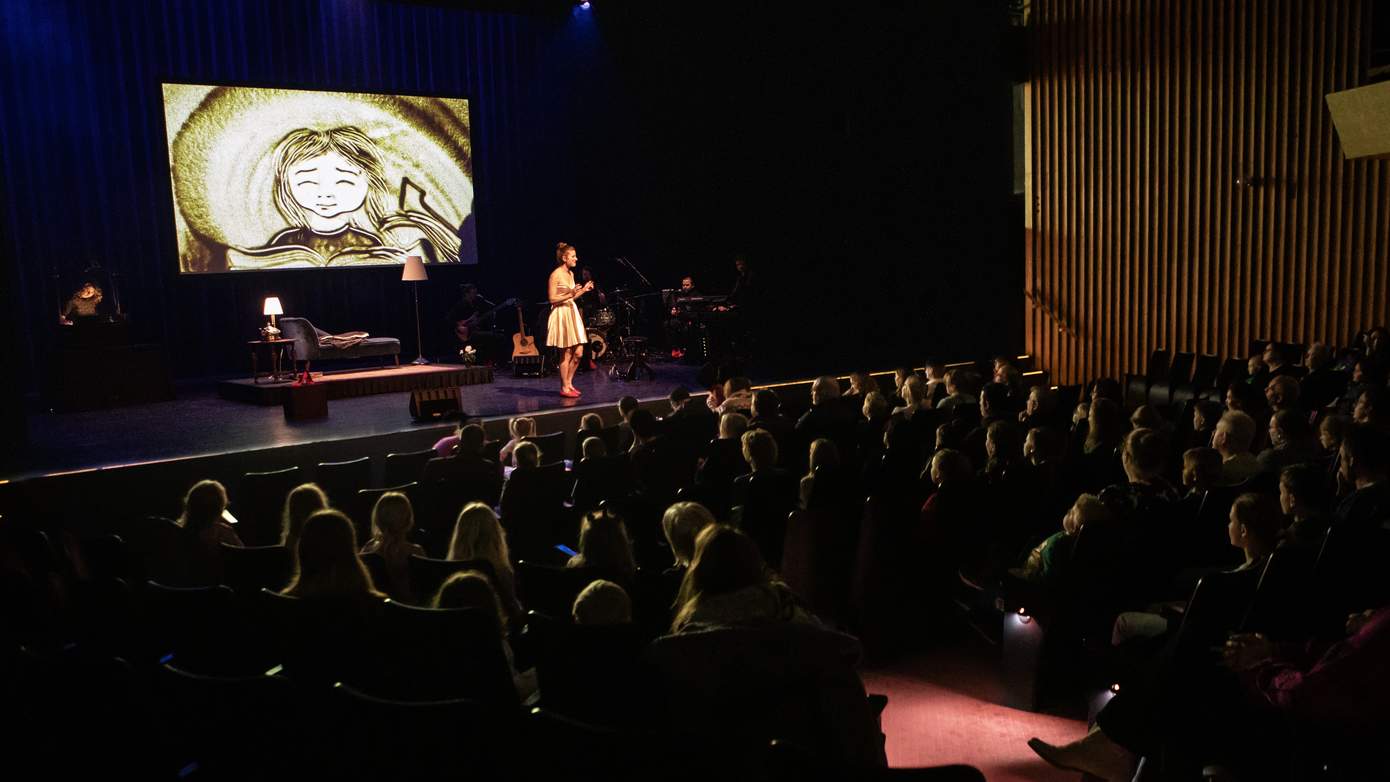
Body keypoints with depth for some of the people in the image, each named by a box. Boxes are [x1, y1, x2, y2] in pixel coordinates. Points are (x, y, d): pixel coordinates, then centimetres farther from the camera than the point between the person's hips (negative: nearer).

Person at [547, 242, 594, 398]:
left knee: (578, 352, 6)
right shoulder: (555, 275, -13)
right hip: (561, 315, -8)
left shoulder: (571, 273, 13)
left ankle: (569, 383, 19)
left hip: (572, 313, 8)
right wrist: (570, 294, -23)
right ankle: (564, 388, 8)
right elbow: (552, 299, -15)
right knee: (566, 354, -2)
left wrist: (584, 290, 9)